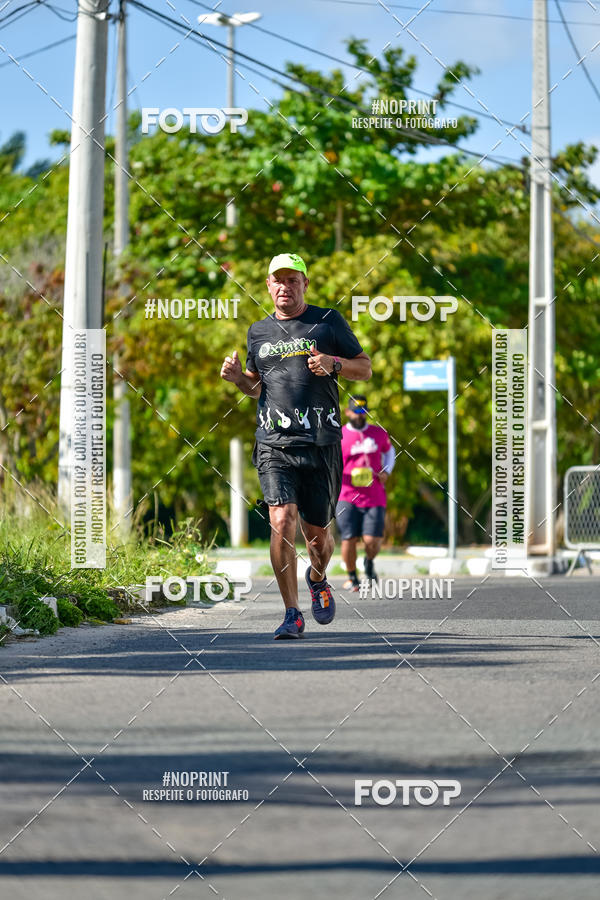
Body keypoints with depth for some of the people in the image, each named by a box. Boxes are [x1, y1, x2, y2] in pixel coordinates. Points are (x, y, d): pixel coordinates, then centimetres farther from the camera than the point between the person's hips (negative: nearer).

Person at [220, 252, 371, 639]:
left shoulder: (329, 321, 6)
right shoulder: (259, 332, 14)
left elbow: (365, 368, 8)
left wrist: (333, 363, -12)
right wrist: (237, 377, 4)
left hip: (321, 445, -1)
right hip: (274, 445, 1)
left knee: (317, 533, 6)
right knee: (282, 522, -16)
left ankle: (318, 580, 41)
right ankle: (292, 615, -10)